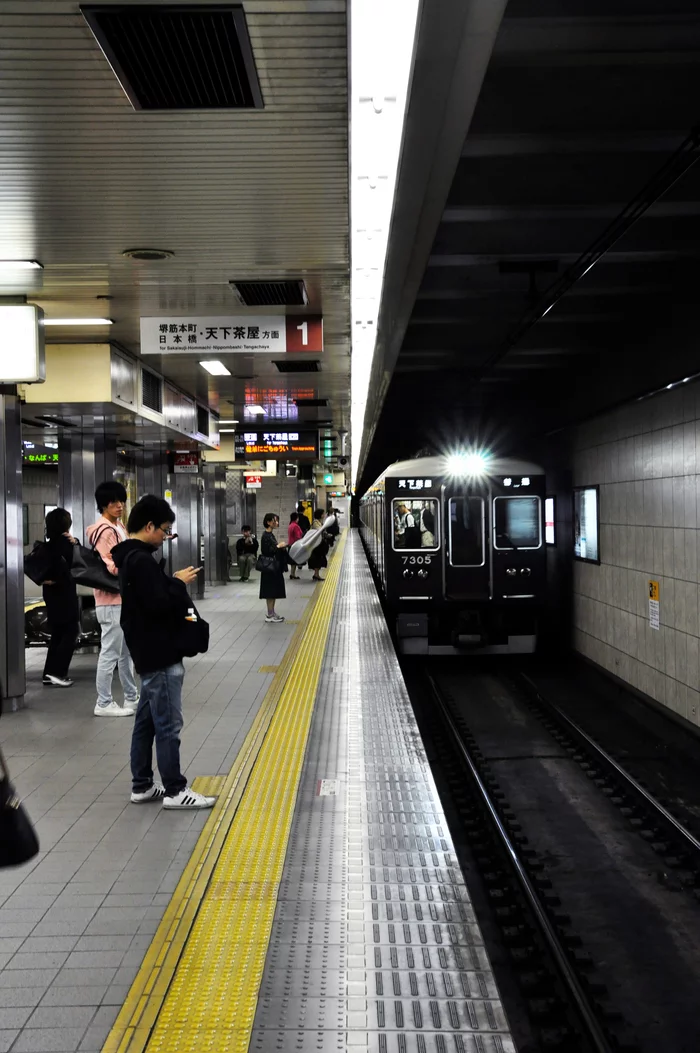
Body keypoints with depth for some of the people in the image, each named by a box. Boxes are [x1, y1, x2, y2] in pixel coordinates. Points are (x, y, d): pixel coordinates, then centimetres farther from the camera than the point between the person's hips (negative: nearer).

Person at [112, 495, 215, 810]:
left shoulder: (130, 557, 13)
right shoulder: (142, 560, -19)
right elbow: (159, 604, -25)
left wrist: (174, 583, 4)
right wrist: (178, 582, -12)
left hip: (148, 652, 11)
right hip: (160, 654, -11)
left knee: (146, 720, 15)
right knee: (168, 724, -3)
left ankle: (142, 785, 23)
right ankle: (175, 790, 5)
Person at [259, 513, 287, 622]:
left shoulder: (270, 534, 12)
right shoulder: (266, 535, -15)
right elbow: (266, 551, -20)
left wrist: (280, 546, 6)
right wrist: (278, 546, -18)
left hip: (274, 566, 9)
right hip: (269, 566, -9)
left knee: (274, 591, 12)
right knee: (270, 591, -4)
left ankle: (272, 613, 18)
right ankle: (270, 615, 1)